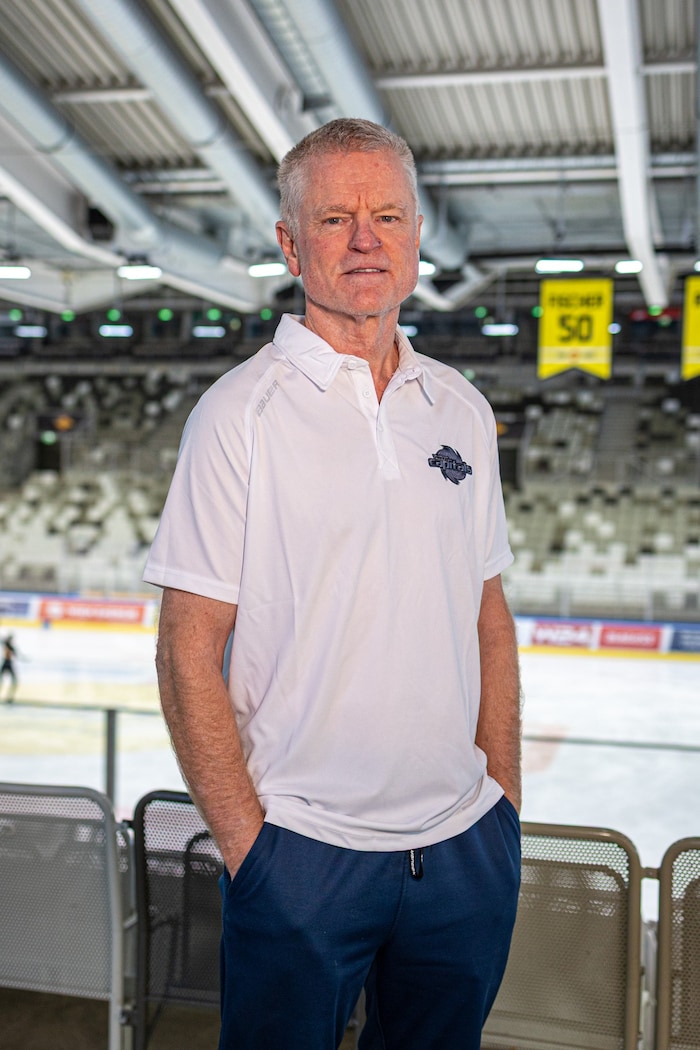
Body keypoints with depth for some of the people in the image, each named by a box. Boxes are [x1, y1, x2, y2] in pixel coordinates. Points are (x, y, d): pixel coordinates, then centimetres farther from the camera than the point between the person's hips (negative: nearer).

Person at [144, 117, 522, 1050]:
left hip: (466, 846, 5)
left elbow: (488, 616, 11)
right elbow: (188, 652, -10)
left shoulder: (462, 410, 7)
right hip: (303, 848, -4)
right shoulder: (241, 412, -8)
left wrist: (506, 800, 7)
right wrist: (248, 842, -11)